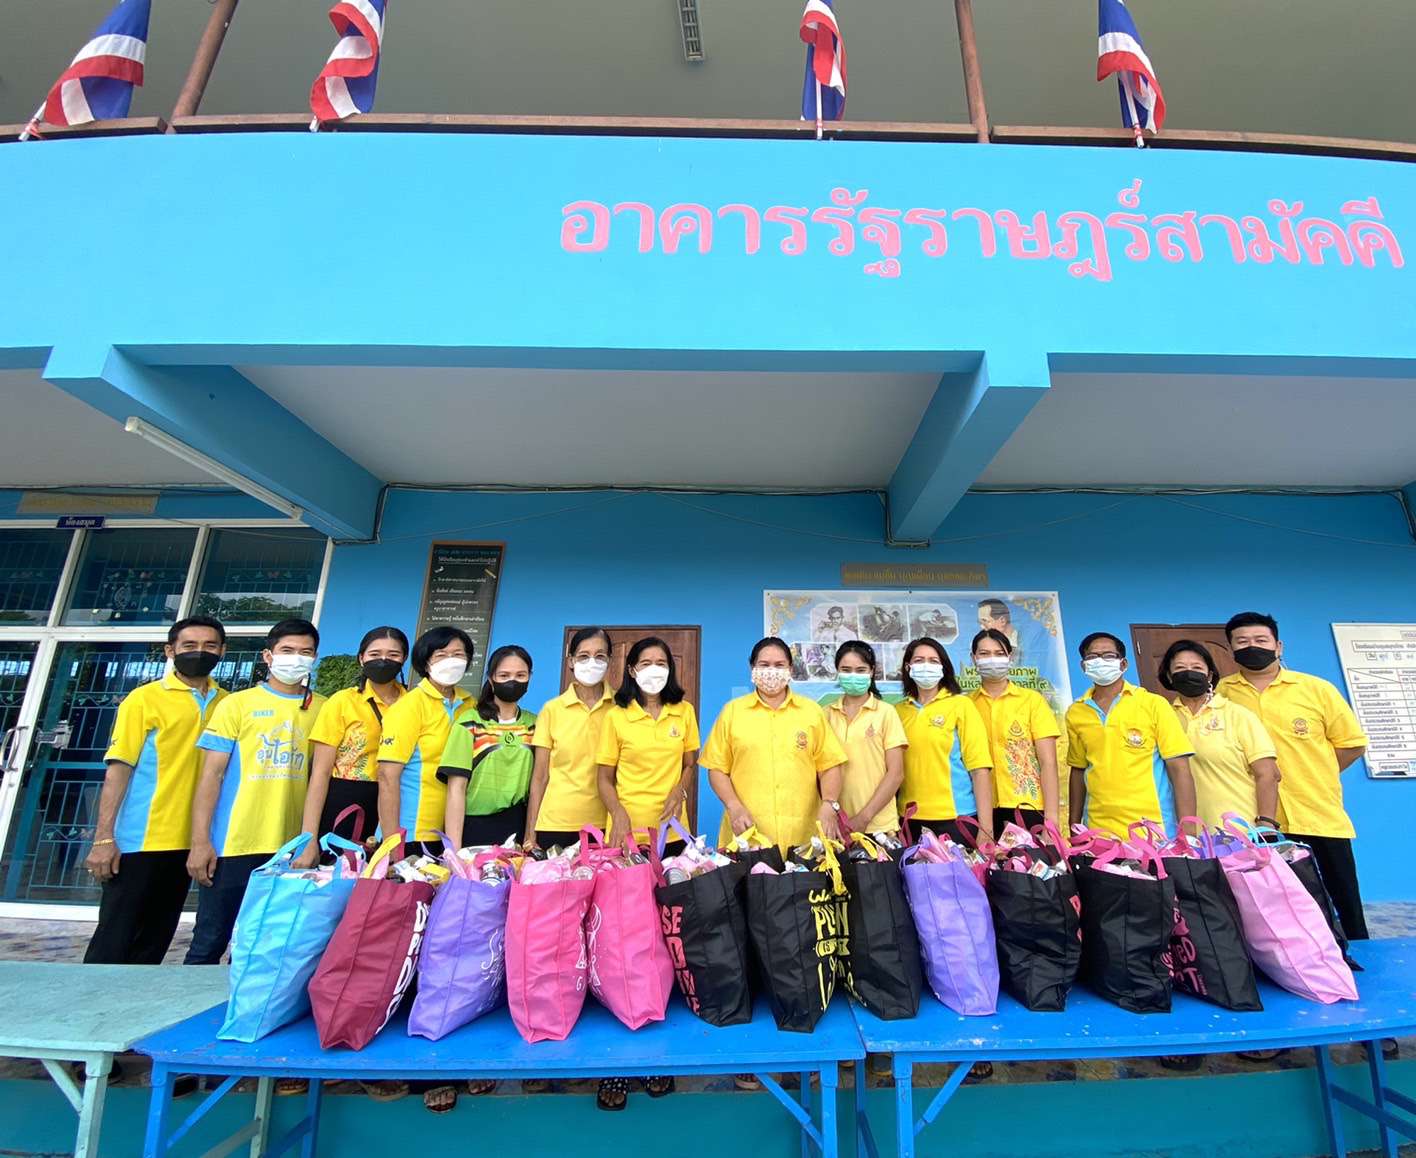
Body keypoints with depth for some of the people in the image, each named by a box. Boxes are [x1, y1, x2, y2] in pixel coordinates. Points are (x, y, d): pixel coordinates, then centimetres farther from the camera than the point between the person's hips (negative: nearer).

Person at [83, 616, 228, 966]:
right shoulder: (145, 698, -4)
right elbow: (118, 769, -8)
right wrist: (104, 837, -13)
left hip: (188, 841, 4)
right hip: (138, 841, -4)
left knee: (155, 941, 14)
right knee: (114, 941, 4)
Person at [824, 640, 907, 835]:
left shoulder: (886, 712, -3)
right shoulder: (827, 714, 3)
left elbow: (896, 774, -5)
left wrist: (864, 817, -11)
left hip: (879, 825, -2)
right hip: (837, 824, 2)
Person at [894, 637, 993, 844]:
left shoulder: (960, 705, -3)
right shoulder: (899, 710, 5)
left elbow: (980, 768, -7)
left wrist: (986, 829, -12)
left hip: (956, 818, -3)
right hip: (912, 820, 3)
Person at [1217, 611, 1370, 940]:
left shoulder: (1317, 689, -1)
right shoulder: (1221, 693, -1)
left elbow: (1352, 743, 5)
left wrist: (1311, 777, 1)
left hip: (1321, 816, 0)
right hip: (1258, 823, 0)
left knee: (1347, 905, 12)